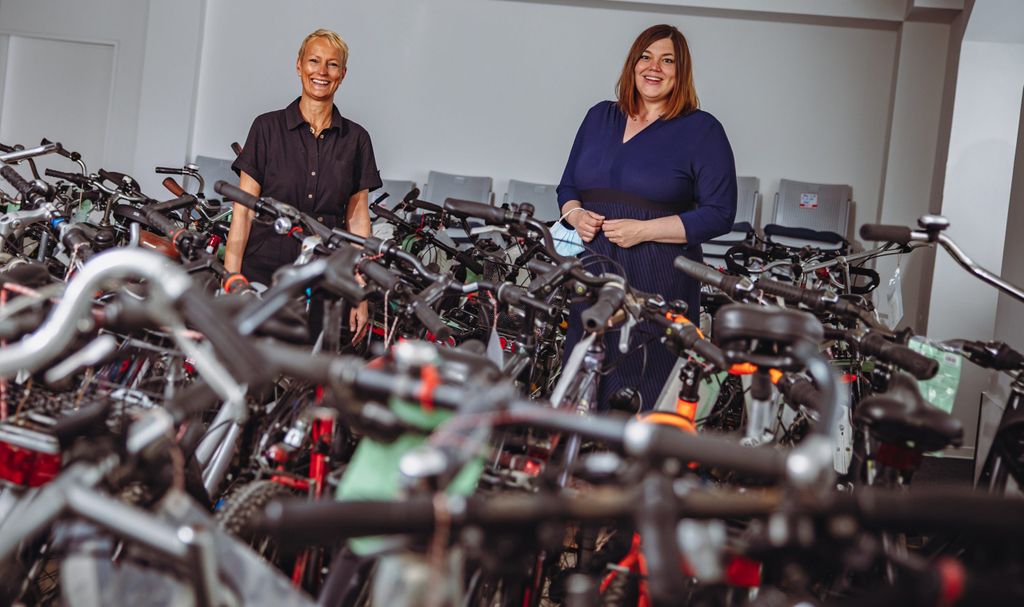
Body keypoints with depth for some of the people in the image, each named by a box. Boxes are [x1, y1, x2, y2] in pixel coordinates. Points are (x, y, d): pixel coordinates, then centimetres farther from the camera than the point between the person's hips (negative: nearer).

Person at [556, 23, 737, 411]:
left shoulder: (703, 131, 0)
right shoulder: (600, 117, 16)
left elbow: (719, 215, -6)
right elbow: (568, 186, 22)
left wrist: (644, 230, -14)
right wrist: (576, 215, -2)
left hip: (659, 282, -4)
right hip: (591, 275, 5)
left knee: (647, 398, -5)